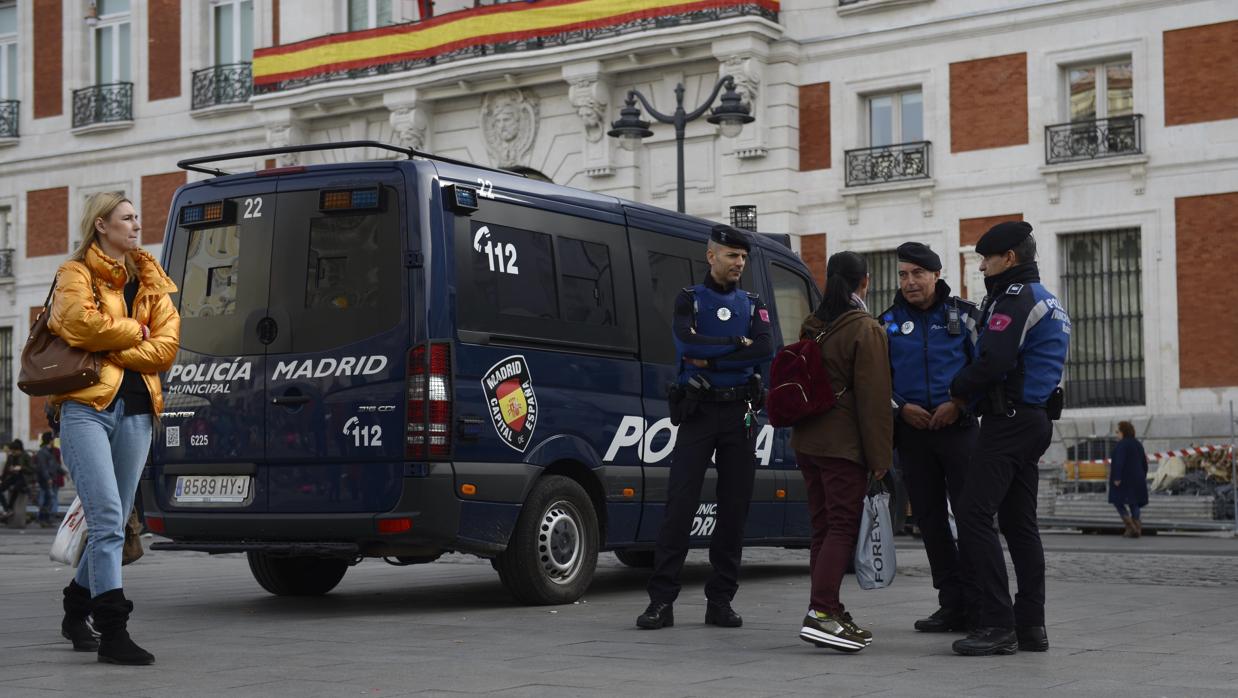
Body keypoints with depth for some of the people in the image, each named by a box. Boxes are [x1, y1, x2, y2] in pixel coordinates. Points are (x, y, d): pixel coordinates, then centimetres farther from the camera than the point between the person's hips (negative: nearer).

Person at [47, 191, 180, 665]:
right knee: (107, 519, -15)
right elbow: (82, 322, -15)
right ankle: (112, 633, -16)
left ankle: (76, 612, 30)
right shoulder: (76, 274, 5)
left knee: (112, 523, 10)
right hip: (87, 407, -5)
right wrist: (135, 332, -2)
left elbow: (166, 346, 5)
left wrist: (111, 347, -5)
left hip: (136, 410, 5)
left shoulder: (151, 282, 19)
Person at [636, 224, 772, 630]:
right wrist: (738, 344, -10)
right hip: (698, 412, -3)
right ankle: (662, 601, -8)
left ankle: (720, 601, 9)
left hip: (739, 413, 3)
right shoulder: (689, 300, 6)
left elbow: (765, 351, -7)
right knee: (680, 505, -8)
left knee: (734, 507, 3)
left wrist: (709, 357, -13)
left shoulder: (752, 305, 12)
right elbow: (686, 343, -15)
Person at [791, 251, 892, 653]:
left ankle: (829, 611, 15)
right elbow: (874, 397, -14)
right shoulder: (866, 330, -10)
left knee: (823, 526, 12)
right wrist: (880, 455, -12)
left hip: (806, 440, 7)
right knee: (843, 527, -8)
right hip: (844, 445, -7)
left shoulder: (811, 327, 13)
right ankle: (821, 613, -20)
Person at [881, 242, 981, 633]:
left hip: (958, 426, -4)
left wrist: (959, 403, -11)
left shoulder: (963, 315, 4)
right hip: (911, 430, 4)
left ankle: (977, 603, -4)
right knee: (929, 519, 5)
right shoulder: (889, 322, 12)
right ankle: (952, 604, 12)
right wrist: (900, 407, -3)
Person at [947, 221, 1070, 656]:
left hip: (1008, 420, -11)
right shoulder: (1048, 302, 21)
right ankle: (1031, 626, 12)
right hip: (1035, 418, 11)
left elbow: (993, 362, -21)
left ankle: (996, 624, -16)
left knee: (974, 517, -12)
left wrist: (957, 391, -4)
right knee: (1019, 522, 12)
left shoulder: (1015, 298, -11)